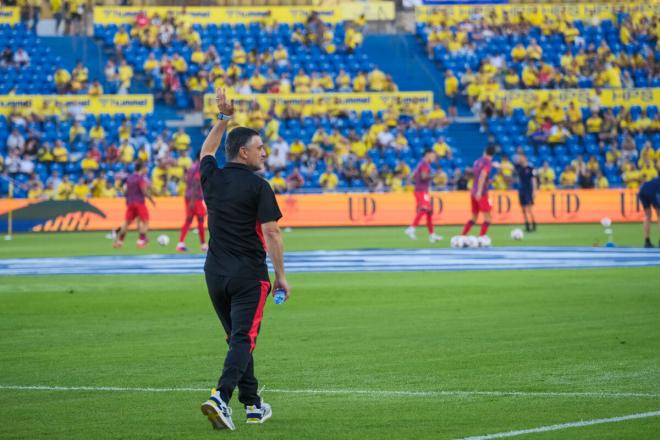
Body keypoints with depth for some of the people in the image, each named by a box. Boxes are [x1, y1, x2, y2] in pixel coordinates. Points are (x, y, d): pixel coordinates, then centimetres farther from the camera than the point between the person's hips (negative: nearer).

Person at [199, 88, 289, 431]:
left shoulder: (212, 178, 6)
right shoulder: (258, 186, -10)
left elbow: (206, 151, 30)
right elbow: (271, 233, -13)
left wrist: (223, 118, 33)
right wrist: (280, 275, -7)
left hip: (215, 273, 6)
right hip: (249, 274, -6)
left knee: (238, 339, 16)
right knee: (243, 340, -8)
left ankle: (253, 405, 21)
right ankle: (220, 397, -27)